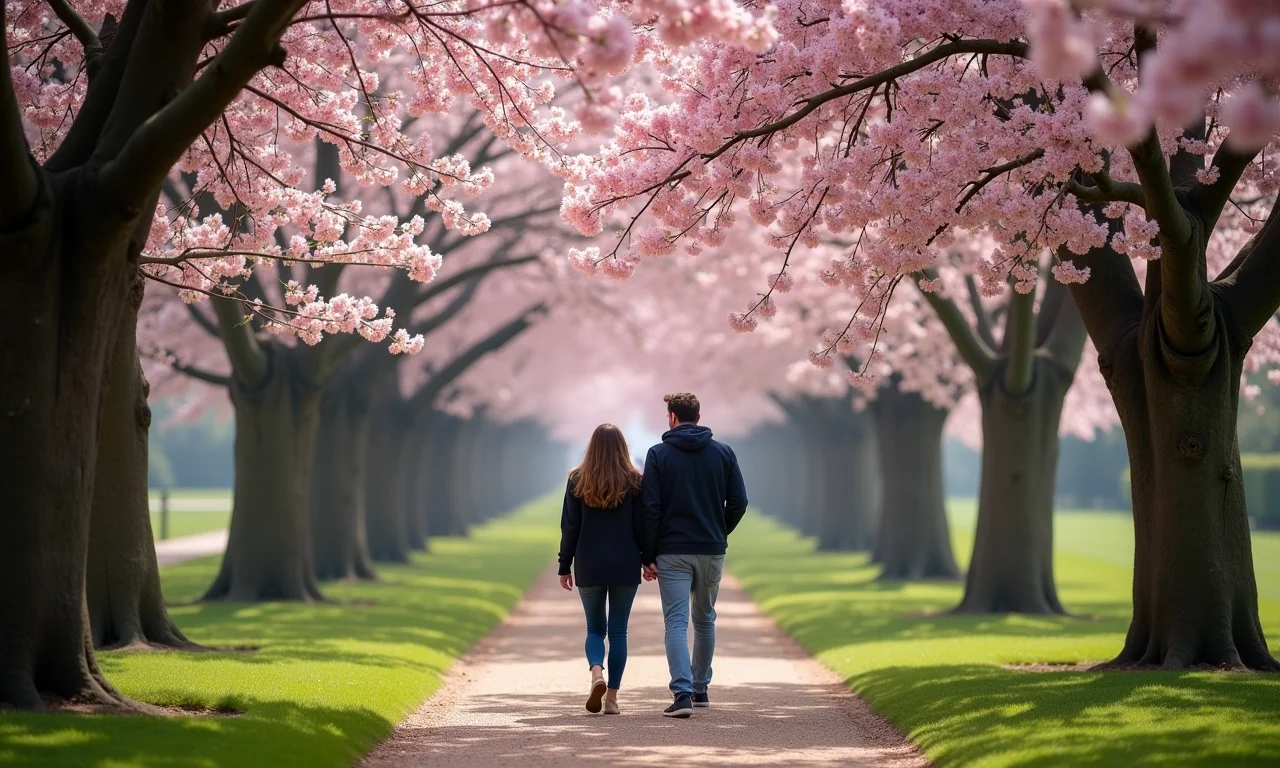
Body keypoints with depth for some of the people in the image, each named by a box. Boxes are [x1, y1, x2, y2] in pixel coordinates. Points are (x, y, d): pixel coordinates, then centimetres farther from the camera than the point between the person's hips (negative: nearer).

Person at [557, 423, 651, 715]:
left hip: (589, 567, 0)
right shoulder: (634, 481, -2)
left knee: (595, 629, 12)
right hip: (625, 568, 0)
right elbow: (642, 525, -1)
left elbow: (569, 527, 0)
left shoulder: (578, 481, -1)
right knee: (618, 631, 7)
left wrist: (564, 566, 7)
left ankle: (597, 674, -16)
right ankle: (611, 697, 5)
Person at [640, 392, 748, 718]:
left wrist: (648, 556, -3)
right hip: (712, 551, 3)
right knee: (705, 620, 18)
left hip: (672, 552, -3)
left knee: (676, 623, -5)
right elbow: (738, 502, 1)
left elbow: (651, 509, -7)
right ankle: (700, 688, 27)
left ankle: (682, 692, -19)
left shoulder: (658, 454, -4)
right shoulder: (723, 453, 3)